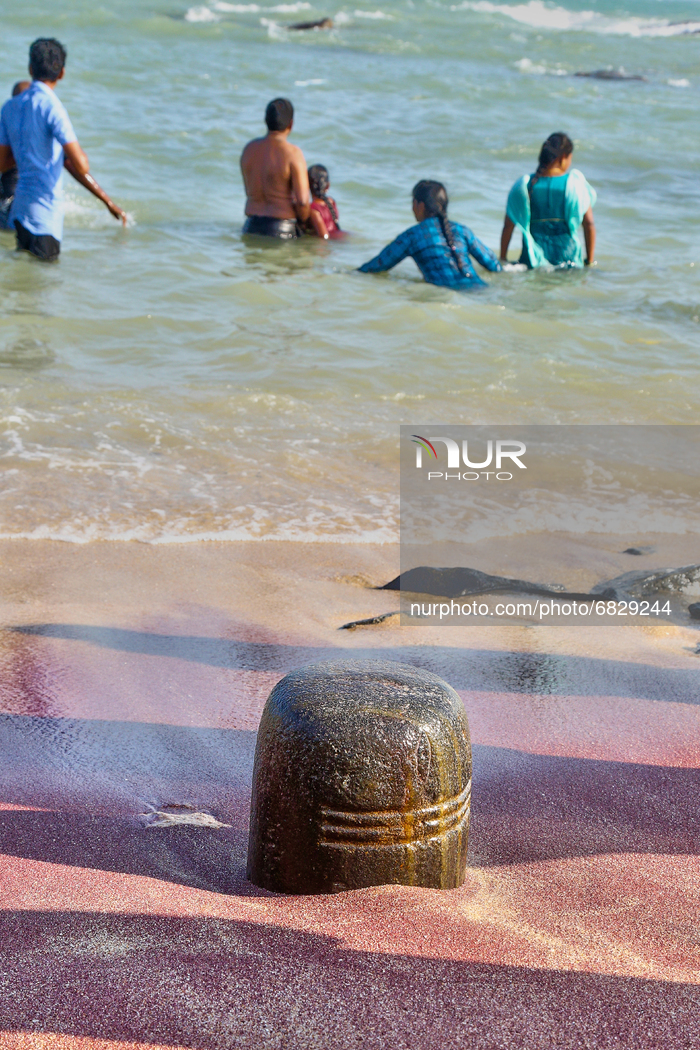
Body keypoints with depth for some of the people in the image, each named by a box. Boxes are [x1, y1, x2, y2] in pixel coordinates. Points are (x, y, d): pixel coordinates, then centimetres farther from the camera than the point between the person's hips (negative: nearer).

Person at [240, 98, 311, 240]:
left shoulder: (249, 149, 7)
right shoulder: (293, 153, -10)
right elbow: (302, 201, -13)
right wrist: (302, 223, 6)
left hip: (252, 225, 5)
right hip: (282, 228, -5)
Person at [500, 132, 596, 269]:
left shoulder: (524, 185, 1)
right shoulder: (576, 182, -2)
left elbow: (508, 226, 2)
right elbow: (589, 224, 0)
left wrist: (502, 260, 13)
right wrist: (590, 261, 9)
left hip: (533, 263, 1)